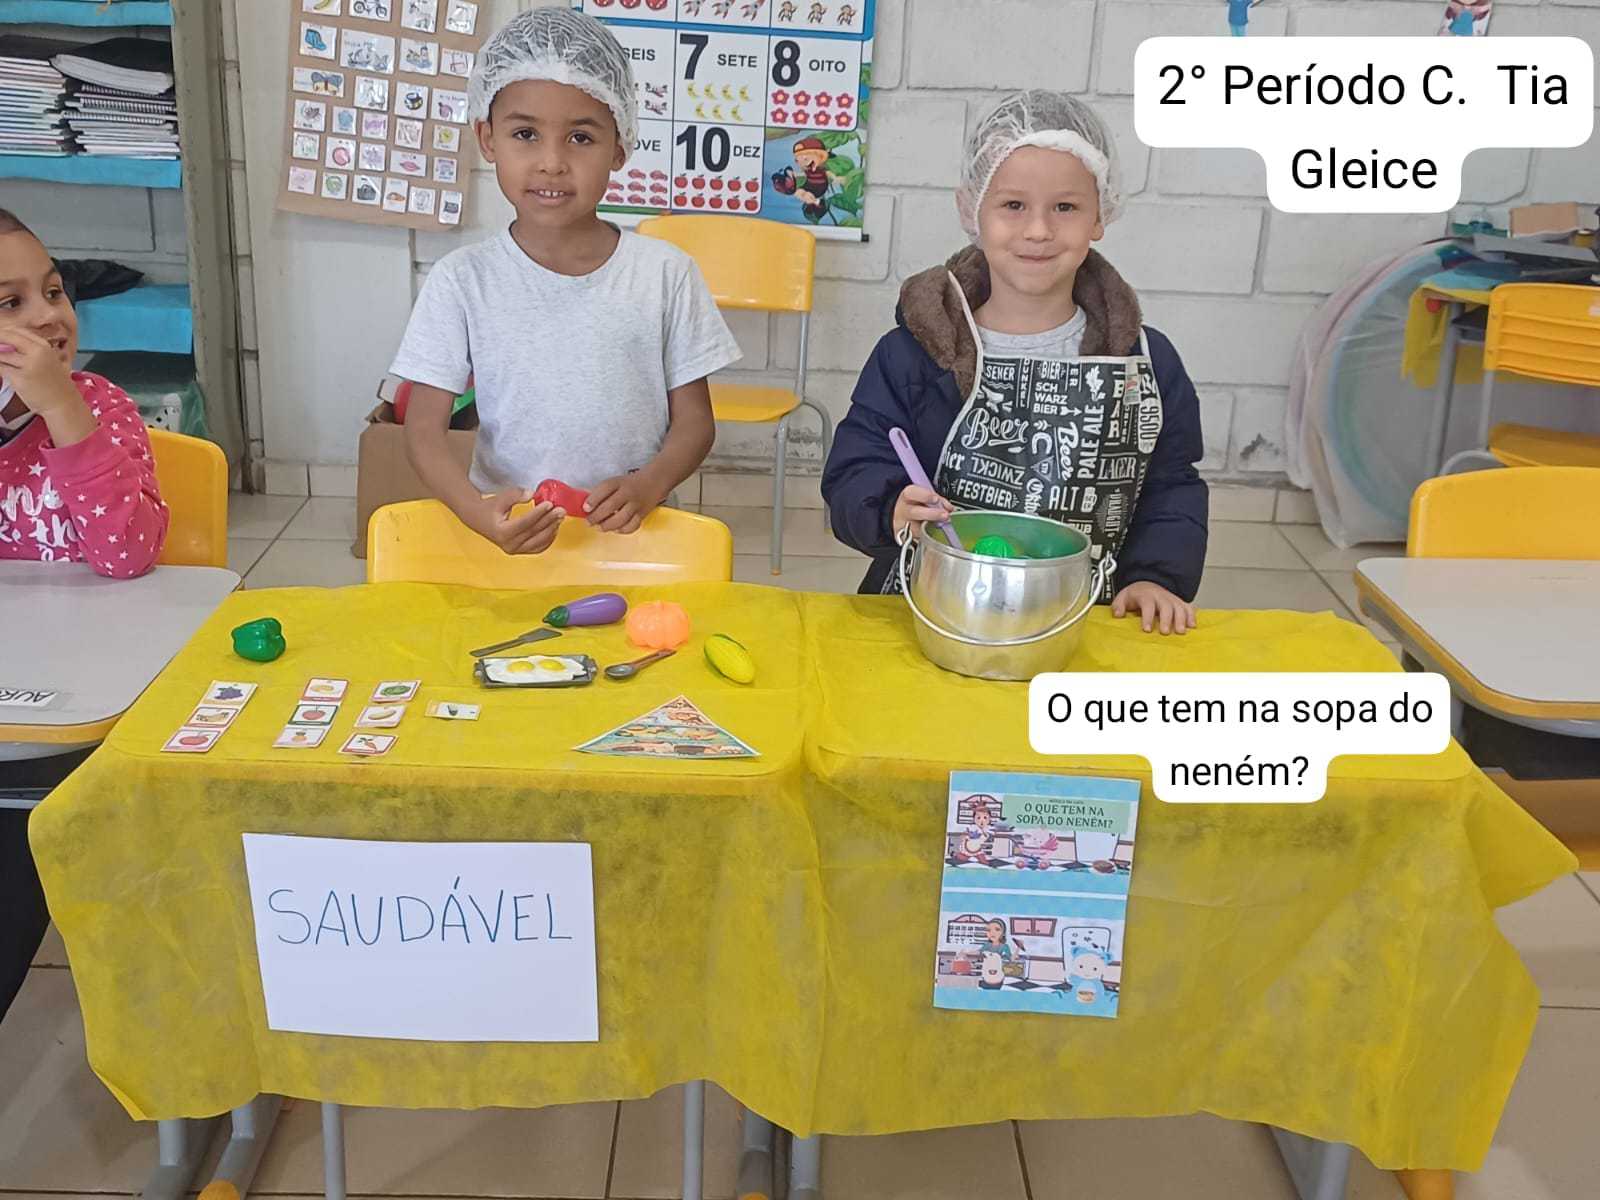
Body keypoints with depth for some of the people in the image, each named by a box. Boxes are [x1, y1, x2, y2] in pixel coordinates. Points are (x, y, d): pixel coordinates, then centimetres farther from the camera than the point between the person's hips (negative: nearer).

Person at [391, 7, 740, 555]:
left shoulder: (665, 272, 1)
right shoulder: (462, 279, 0)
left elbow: (694, 420, 6)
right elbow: (425, 429, -1)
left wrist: (647, 486, -15)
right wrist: (480, 512, -20)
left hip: (631, 533, 1)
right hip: (506, 538, 0)